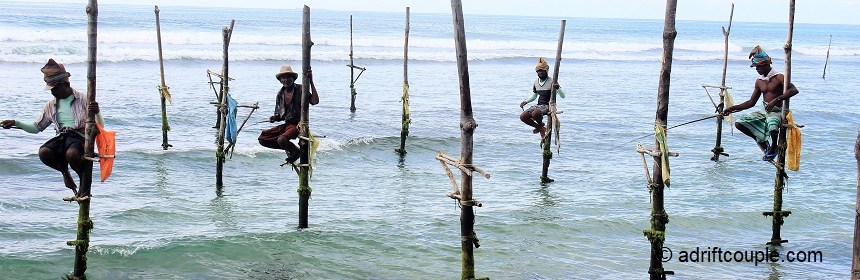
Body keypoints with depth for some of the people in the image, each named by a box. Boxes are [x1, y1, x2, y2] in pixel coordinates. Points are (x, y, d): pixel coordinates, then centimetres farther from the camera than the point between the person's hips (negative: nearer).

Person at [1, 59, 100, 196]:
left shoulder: (82, 99, 2)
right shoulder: (51, 105, 17)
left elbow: (100, 127, -3)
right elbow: (36, 128, 24)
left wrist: (96, 113, -26)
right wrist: (15, 123, 9)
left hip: (79, 136, -5)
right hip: (61, 137, 5)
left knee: (71, 154, -40)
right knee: (43, 153, -30)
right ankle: (65, 172, 3)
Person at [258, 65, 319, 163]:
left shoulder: (300, 90, -7)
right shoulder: (280, 94, 9)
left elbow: (315, 101, -23)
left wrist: (311, 83, -27)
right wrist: (274, 118, -7)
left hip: (298, 124, -7)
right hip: (286, 124, 7)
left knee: (282, 140, -33)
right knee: (262, 139, -4)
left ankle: (296, 151, -1)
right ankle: (289, 148, 7)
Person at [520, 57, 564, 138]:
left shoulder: (551, 81, -10)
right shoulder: (536, 82, 10)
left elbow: (563, 96, -16)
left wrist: (558, 88, -36)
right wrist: (525, 102, 10)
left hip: (548, 105, -7)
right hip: (538, 105, 7)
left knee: (535, 113, -35)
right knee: (523, 117, -9)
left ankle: (540, 125, 0)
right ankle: (540, 128, 8)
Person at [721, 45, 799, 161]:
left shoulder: (779, 77, -12)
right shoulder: (759, 81, 9)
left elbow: (794, 90, -26)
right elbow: (751, 102, 15)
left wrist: (777, 100, -35)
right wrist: (732, 109, 9)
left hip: (778, 111, -7)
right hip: (765, 111, 7)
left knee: (772, 123, -41)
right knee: (739, 123, -7)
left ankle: (773, 147, -9)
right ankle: (762, 141, 5)